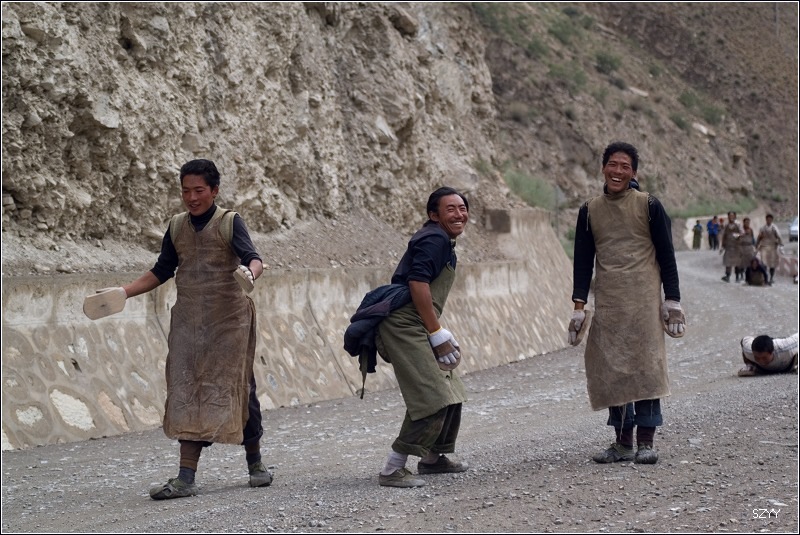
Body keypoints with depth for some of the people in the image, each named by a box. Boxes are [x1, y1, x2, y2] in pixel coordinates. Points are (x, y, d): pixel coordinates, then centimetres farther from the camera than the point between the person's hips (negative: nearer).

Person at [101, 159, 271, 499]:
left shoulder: (230, 222, -4)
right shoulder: (177, 227, 11)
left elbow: (252, 257, -18)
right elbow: (162, 271, 18)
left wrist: (250, 273, -42)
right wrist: (124, 292, 8)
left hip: (229, 319, -4)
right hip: (188, 321, 4)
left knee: (237, 387, 1)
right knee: (188, 392, -2)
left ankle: (255, 464, 19)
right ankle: (185, 478, -5)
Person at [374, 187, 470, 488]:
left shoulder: (443, 242, 22)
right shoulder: (434, 239, -10)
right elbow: (417, 282, -21)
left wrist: (440, 333, 15)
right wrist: (437, 334, -18)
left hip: (416, 327, 11)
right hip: (404, 324, -11)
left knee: (450, 393, 19)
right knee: (433, 398, -16)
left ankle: (433, 458, 37)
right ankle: (392, 471, -14)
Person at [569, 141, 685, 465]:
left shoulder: (649, 206, 2)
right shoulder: (590, 211, 10)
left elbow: (666, 255, 4)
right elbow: (583, 260, 12)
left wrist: (672, 300, -1)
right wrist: (579, 306, 6)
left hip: (643, 301, -3)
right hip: (607, 304, 3)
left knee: (646, 366, -6)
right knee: (610, 370, 1)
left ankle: (646, 441, -1)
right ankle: (623, 442, 9)